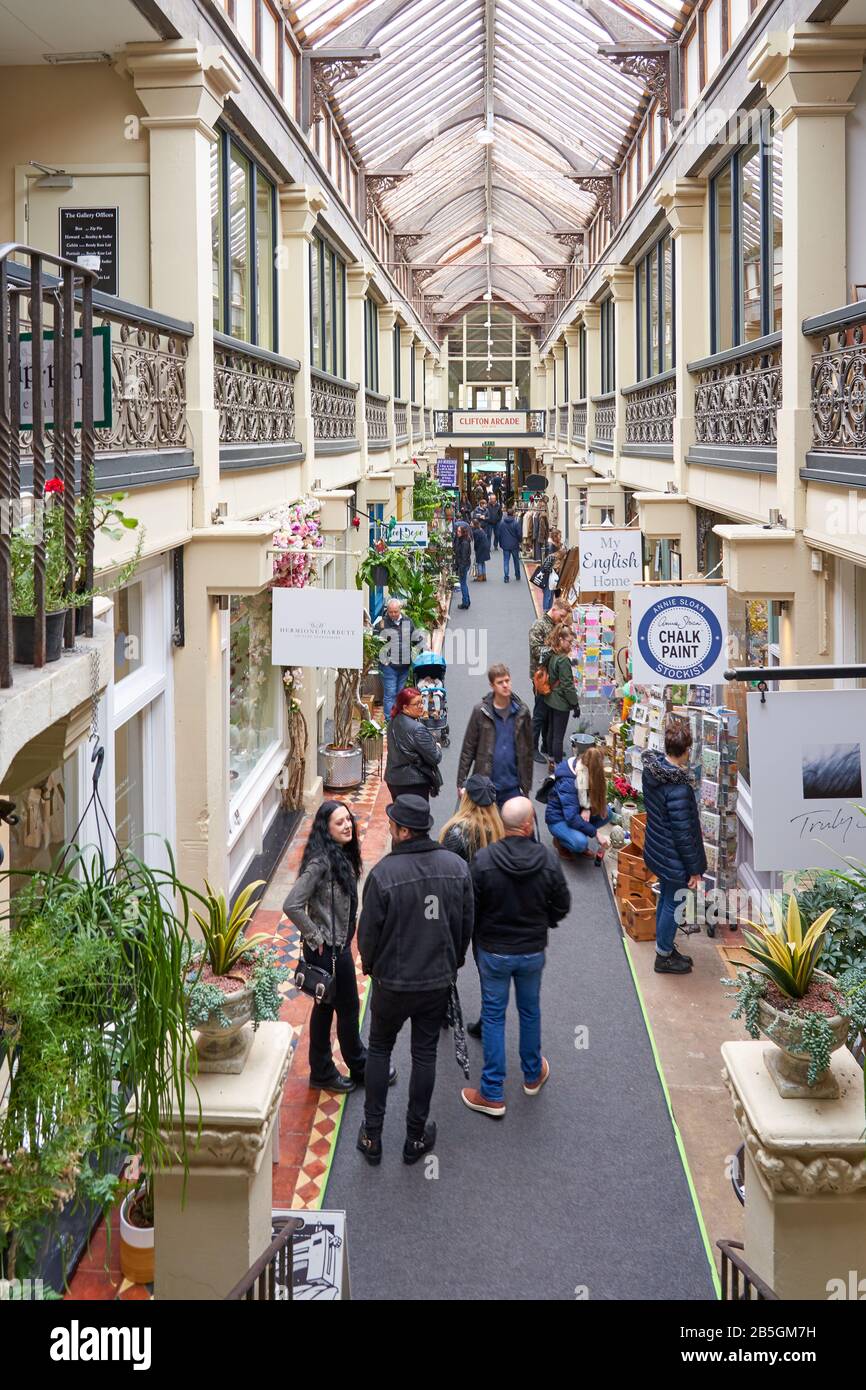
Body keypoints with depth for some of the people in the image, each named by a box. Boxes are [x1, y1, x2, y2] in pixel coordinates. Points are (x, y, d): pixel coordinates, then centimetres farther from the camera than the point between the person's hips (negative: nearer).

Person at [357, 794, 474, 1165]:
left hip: (392, 982, -3)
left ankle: (372, 1136, 21)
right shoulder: (456, 867, -9)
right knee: (425, 1054, 15)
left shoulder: (383, 873, -22)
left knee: (379, 1050, 17)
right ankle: (416, 1137, 24)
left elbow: (368, 932, -12)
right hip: (438, 981, 3)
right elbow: (467, 925, 2)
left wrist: (371, 967, 8)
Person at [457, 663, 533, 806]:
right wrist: (461, 782, -4)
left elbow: (528, 749, 6)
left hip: (513, 787, 1)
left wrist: (526, 784, 5)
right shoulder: (481, 711, -4)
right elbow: (468, 748, -1)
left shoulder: (522, 711, 1)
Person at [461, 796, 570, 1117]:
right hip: (533, 951, 2)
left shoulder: (483, 860, -22)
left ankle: (492, 1094, 15)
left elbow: (470, 906, -11)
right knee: (530, 1011, 22)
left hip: (493, 951, -2)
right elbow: (562, 904, -4)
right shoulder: (548, 860, -16)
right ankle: (533, 1075, 41)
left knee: (493, 1016, 10)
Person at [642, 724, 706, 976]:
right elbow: (683, 834, -26)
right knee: (673, 905, 12)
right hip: (674, 858, -8)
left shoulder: (652, 768, -10)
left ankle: (665, 946, 44)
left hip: (656, 849, 8)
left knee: (666, 897, 26)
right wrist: (694, 869, -15)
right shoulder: (679, 790, -35)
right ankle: (664, 958, 30)